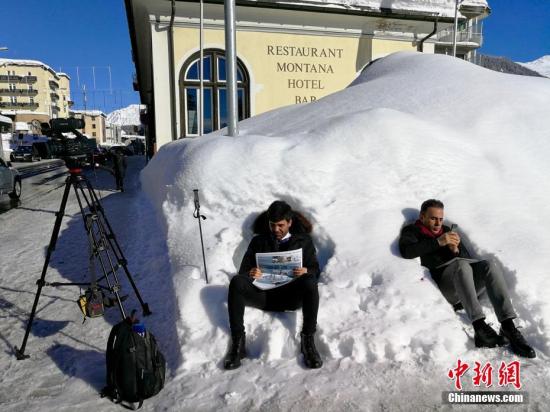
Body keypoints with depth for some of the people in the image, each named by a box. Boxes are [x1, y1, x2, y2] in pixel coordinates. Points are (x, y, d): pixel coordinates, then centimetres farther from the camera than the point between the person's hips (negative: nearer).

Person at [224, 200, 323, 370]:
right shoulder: (258, 241, 21)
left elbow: (315, 270, 13)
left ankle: (308, 341, -25)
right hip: (263, 294, 1)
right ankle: (237, 342, -25)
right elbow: (243, 270, 13)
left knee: (310, 282, -33)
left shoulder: (303, 240, 20)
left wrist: (306, 272, -12)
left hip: (291, 296, -1)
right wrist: (249, 274, -12)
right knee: (236, 281, -27)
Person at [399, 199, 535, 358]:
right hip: (440, 282, -5)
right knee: (461, 264, -34)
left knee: (489, 265, -24)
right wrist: (438, 242, -14)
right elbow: (406, 251, -10)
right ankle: (480, 328, -44)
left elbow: (468, 258, 21)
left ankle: (509, 327, -33)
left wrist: (456, 250, -2)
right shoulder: (412, 231, 14)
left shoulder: (447, 231, 29)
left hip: (466, 283, 5)